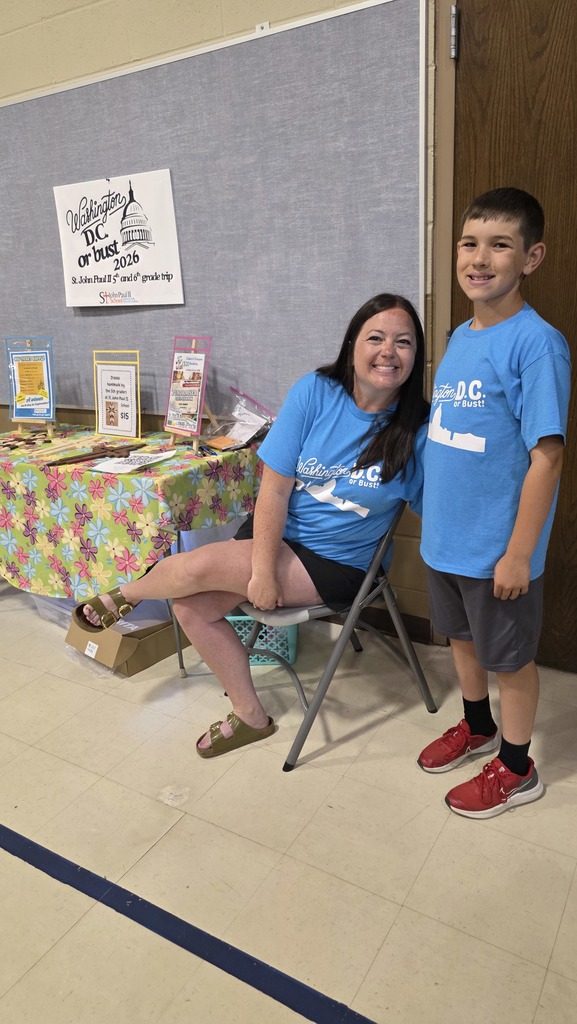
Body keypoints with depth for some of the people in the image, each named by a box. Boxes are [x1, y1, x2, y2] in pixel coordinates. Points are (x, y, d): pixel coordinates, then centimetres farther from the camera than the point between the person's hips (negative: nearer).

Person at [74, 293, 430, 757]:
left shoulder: (419, 430, -16)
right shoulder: (316, 392, -12)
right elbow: (274, 488, -13)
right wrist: (262, 570, -17)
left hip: (335, 566, -4)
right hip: (276, 533, 4)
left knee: (195, 567, -20)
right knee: (191, 608, -6)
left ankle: (125, 595, 19)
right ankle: (250, 715, 17)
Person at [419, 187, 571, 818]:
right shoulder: (460, 337, 5)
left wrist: (518, 553, -20)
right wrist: (436, 517, 14)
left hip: (498, 547, -7)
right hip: (446, 534, 7)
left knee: (510, 656, 12)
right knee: (462, 635, 23)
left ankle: (515, 768, 34)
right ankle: (477, 727, 48)